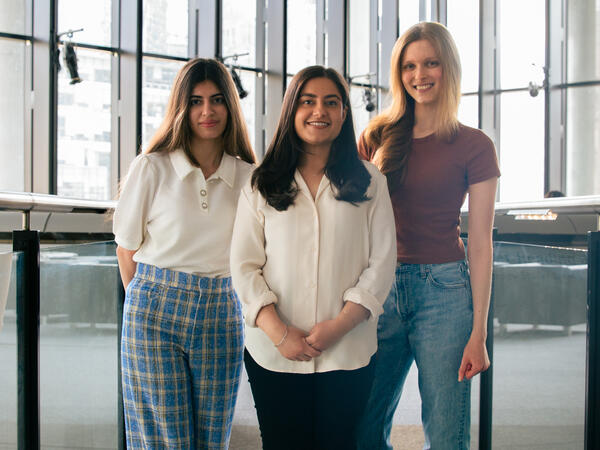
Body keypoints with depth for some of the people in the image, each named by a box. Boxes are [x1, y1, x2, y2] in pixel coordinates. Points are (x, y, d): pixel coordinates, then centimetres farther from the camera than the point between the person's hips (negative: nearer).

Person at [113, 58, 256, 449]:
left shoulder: (248, 177, 5)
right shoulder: (151, 168, -2)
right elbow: (127, 249, 6)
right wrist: (149, 300, 10)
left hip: (221, 314, 2)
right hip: (155, 311, -2)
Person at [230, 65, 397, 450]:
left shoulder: (369, 182, 7)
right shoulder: (262, 185, 7)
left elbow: (382, 263, 1)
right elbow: (244, 266, 1)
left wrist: (340, 325, -11)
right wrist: (279, 333, -11)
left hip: (348, 355, 0)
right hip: (273, 354, 0)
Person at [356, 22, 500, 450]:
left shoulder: (474, 145, 0)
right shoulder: (379, 135, 9)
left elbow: (480, 242, -2)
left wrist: (478, 333, -6)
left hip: (443, 290, -3)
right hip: (380, 287, 3)